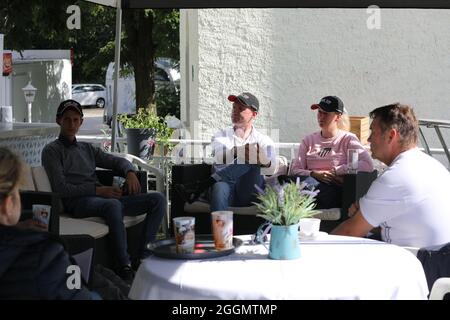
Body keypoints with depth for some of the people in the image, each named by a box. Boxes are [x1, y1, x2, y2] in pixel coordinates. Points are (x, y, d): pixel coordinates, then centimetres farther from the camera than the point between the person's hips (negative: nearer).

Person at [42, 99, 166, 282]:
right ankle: (124, 267, -36)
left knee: (158, 199, -10)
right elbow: (61, 189, -6)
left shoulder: (87, 148, 26)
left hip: (103, 197, 7)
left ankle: (144, 256, -18)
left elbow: (117, 161, 27)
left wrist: (130, 173, 2)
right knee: (113, 204, -41)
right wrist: (98, 190, -14)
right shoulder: (52, 151, 6)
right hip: (77, 202, -7)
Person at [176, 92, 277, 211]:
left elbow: (271, 165, -5)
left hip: (249, 194, 1)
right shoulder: (221, 135, 20)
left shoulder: (263, 140, 17)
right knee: (220, 187, -37)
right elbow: (220, 157, -5)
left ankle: (199, 187, -32)